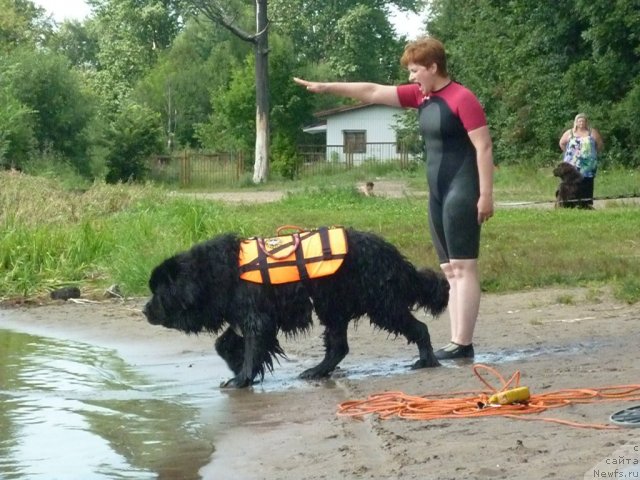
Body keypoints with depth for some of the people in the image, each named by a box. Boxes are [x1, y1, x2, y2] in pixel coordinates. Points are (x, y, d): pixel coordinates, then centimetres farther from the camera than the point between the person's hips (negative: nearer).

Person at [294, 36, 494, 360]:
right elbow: (373, 93, 12)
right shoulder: (421, 96, 11)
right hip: (438, 194, 9)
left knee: (463, 267, -9)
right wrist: (326, 87, 9)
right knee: (450, 270, 6)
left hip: (462, 193, -9)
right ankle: (456, 341, 7)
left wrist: (486, 195, -18)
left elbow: (483, 147, -15)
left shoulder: (462, 99, -12)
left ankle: (463, 344, -10)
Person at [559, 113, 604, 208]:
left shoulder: (592, 133, 6)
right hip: (573, 165, 0)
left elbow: (600, 144, 11)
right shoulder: (569, 133, 9)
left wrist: (594, 154, 6)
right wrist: (568, 153, 12)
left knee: (587, 183, -4)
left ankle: (588, 203, -3)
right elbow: (562, 143, 19)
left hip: (588, 164, 0)